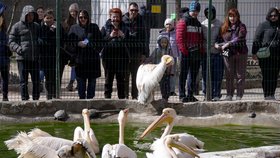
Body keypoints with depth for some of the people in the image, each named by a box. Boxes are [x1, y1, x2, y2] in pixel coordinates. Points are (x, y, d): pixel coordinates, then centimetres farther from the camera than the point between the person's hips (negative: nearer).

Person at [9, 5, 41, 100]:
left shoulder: (36, 26, 16)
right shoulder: (17, 26, 2)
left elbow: (40, 38, 25)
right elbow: (11, 42, -1)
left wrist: (40, 41, 1)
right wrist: (19, 49, -19)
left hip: (35, 58, 4)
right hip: (22, 58, -4)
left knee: (36, 81, 6)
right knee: (23, 81, -2)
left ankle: (36, 99, 15)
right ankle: (25, 100, 1)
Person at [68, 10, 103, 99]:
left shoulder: (94, 27, 8)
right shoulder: (74, 28, 9)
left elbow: (99, 42, 4)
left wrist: (88, 44, -8)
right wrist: (78, 44, -12)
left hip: (92, 59, 0)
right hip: (79, 60, 0)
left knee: (92, 81, 2)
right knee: (80, 81, 1)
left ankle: (90, 98, 9)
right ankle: (82, 98, 8)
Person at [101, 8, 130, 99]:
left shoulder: (124, 28, 10)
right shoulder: (105, 28, 7)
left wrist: (123, 36, -12)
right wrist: (110, 36, -14)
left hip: (122, 55, 1)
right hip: (108, 55, -1)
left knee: (121, 78, 2)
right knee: (109, 77, 0)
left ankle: (122, 97, 8)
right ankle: (107, 96, 5)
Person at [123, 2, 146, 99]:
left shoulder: (140, 21, 8)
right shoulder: (123, 20, 2)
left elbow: (144, 38, 8)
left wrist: (144, 53, 3)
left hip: (137, 53, 1)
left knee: (136, 76, 4)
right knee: (125, 76, 2)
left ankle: (135, 96, 9)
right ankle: (125, 96, 8)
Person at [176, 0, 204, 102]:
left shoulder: (198, 23, 19)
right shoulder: (183, 22, -4)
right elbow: (179, 38, -12)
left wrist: (201, 50, 9)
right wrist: (184, 50, -18)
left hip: (196, 53, 7)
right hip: (186, 53, -7)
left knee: (194, 75, 9)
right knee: (183, 75, -4)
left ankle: (190, 95, 16)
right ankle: (182, 95, -2)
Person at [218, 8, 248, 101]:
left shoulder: (241, 27, -1)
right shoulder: (224, 27, 11)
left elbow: (240, 39, -14)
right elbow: (221, 39, 15)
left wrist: (228, 44, -20)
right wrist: (220, 45, -6)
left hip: (240, 53, -3)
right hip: (228, 54, 3)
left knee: (240, 75, 1)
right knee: (229, 76, 4)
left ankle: (239, 96, 6)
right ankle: (229, 95, 12)